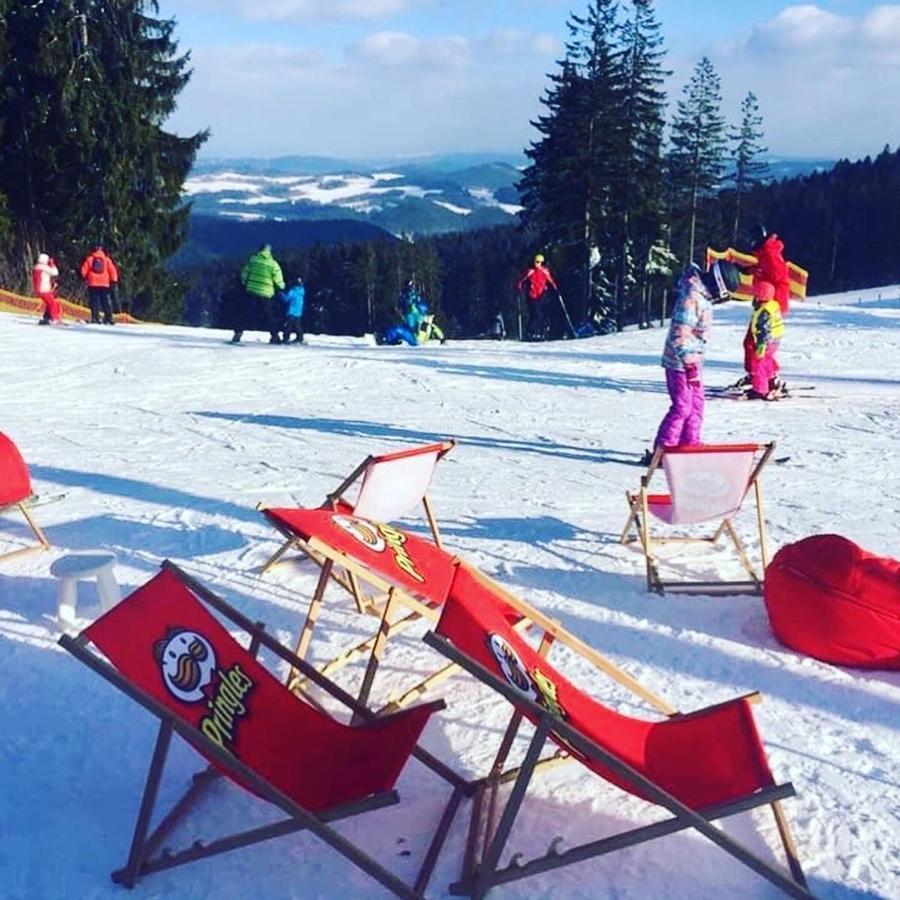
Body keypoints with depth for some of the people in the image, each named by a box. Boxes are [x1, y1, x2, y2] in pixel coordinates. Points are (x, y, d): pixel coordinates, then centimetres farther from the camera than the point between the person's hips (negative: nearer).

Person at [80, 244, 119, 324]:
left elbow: (84, 270, 1)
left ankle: (95, 317, -4)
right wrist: (114, 281, 3)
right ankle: (108, 317, -1)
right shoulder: (107, 259, 2)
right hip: (104, 284, 0)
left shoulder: (89, 259, 3)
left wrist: (84, 278, 16)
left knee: (94, 301, 4)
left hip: (92, 283, 0)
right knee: (106, 301, 4)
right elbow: (112, 270, -1)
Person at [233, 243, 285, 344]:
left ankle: (238, 333, -3)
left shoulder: (253, 259, 1)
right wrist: (282, 286, 18)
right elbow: (278, 280, -2)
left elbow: (245, 272, 6)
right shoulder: (273, 264, -4)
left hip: (251, 290, 1)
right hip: (266, 293, -1)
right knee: (269, 315, 13)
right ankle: (274, 336, 15)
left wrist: (244, 282, 22)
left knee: (246, 313, 5)